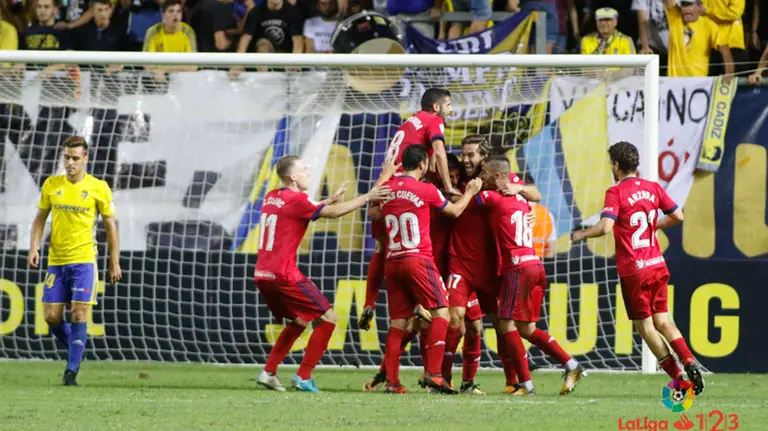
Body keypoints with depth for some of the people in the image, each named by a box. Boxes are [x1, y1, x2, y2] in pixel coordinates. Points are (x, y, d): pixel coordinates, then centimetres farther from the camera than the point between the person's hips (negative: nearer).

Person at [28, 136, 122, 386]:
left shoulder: (98, 188, -2)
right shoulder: (51, 185, 5)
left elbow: (110, 226, 5)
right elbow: (40, 218, 13)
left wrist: (114, 263, 3)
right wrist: (34, 248, -2)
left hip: (83, 260, -3)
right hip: (56, 260, 3)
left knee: (79, 314, -11)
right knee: (52, 316, 0)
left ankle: (72, 370, -7)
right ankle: (74, 352, 26)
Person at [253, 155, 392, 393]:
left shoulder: (271, 197, 14)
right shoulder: (296, 200, -11)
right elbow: (334, 212, -12)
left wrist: (331, 199, 30)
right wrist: (366, 197, -4)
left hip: (262, 275, 9)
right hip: (284, 275, -9)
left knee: (299, 321, 25)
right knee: (328, 319, 1)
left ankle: (268, 372, 16)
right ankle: (303, 377, -4)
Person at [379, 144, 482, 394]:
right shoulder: (426, 191, -5)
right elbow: (455, 211, 10)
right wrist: (470, 192, 27)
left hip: (392, 261, 5)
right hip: (418, 260, -5)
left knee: (398, 322, 7)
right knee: (441, 312, -2)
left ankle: (391, 381, 2)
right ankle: (433, 373, -13)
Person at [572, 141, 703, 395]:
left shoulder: (616, 193, -11)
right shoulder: (653, 188, 6)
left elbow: (605, 227, -22)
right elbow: (677, 216, 9)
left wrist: (582, 234, -5)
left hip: (633, 271, -6)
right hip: (657, 265, 6)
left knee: (644, 326, 5)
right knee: (662, 321, 12)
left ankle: (678, 377, 0)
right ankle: (689, 363, -9)